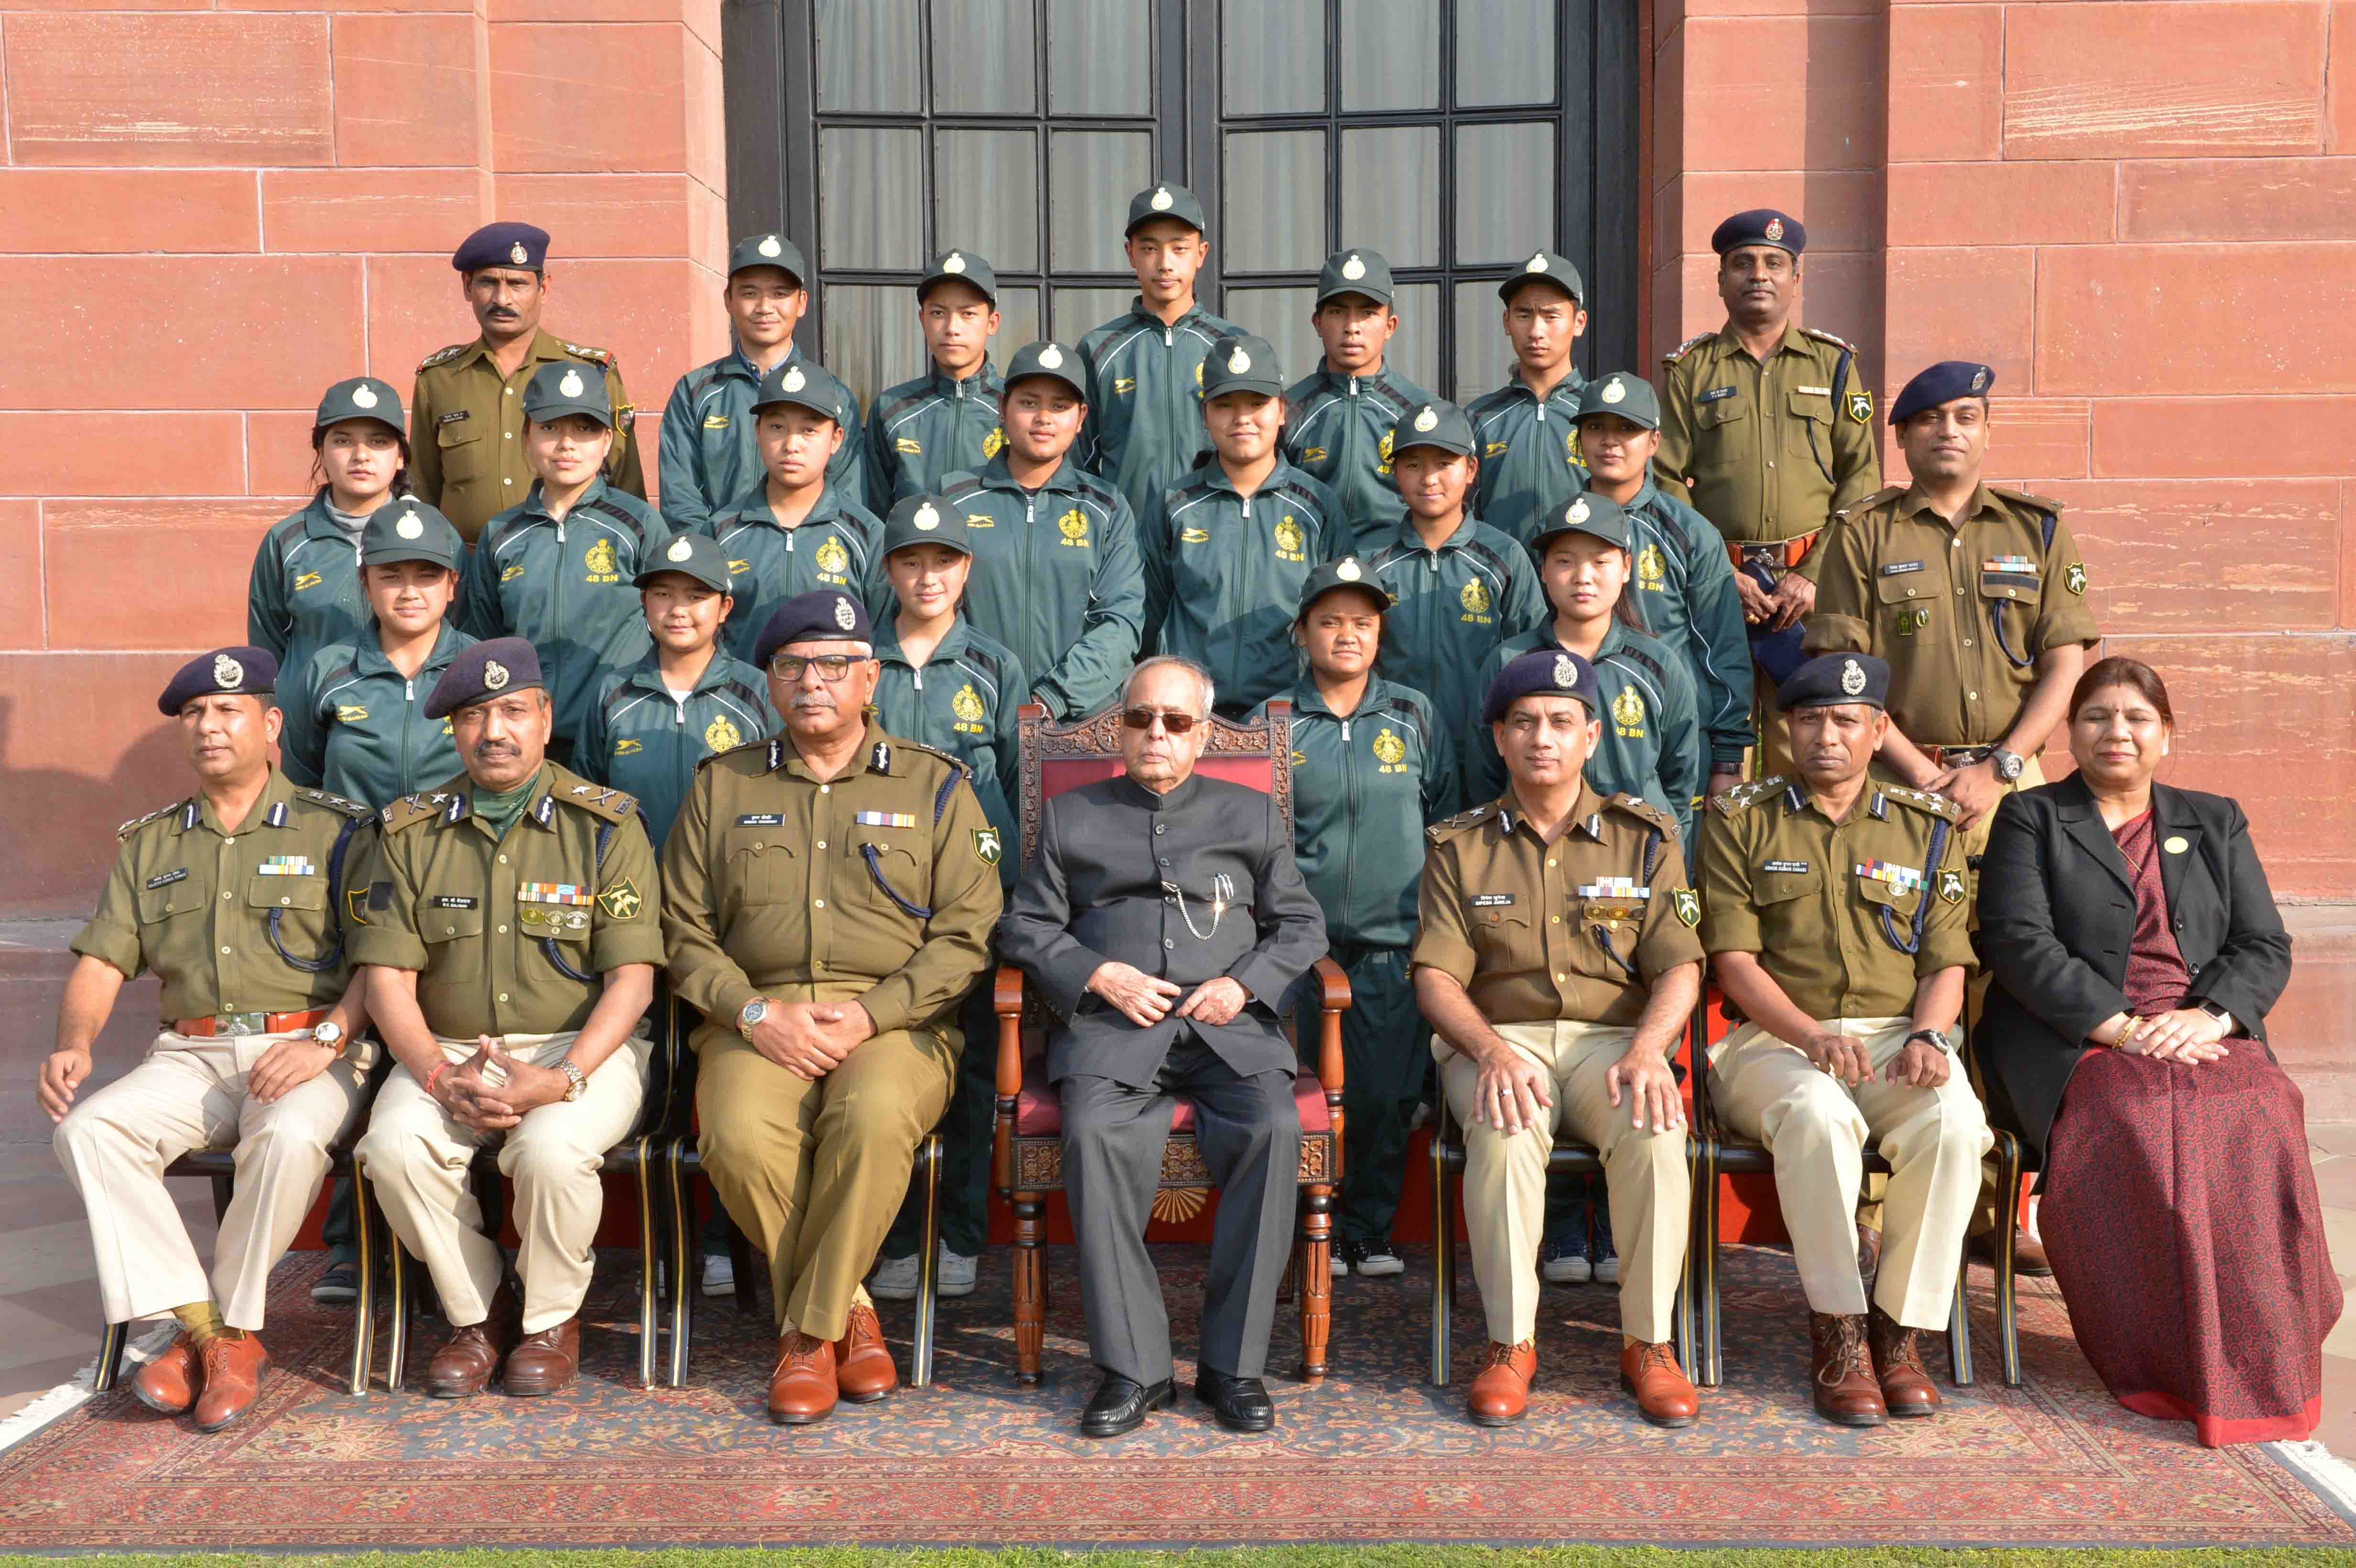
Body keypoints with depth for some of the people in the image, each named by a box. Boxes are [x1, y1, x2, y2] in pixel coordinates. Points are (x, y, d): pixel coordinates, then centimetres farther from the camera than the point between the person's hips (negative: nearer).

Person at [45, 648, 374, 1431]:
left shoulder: (335, 830, 5)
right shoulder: (149, 844, 19)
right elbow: (101, 963, 12)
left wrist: (326, 1040, -18)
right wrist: (73, 1045, -7)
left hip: (307, 1050, -4)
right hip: (189, 1054, 4)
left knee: (288, 1137, -35)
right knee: (88, 1127, -23)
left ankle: (235, 1329, -14)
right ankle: (198, 1327, -16)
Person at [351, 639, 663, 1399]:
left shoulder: (605, 825, 0)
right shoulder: (410, 832, 8)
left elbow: (631, 977, -6)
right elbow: (387, 978, 2)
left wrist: (562, 1078, -21)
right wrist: (440, 1077, -15)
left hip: (582, 1048, -2)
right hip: (446, 1051, 3)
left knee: (552, 1148, -32)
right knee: (395, 1145, -27)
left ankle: (552, 1320, -1)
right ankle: (479, 1311, 1)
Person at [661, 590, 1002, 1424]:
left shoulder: (935, 785, 10)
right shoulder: (721, 785, 16)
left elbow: (965, 934, 2)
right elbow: (685, 932, 11)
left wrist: (871, 1014, -11)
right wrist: (757, 1013, -7)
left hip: (895, 1020, -1)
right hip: (756, 1019, 2)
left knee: (875, 1119, -35)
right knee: (740, 1135, -30)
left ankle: (808, 1329, -16)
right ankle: (847, 1310, -7)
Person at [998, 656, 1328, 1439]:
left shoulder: (1254, 814, 22)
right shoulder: (1071, 816, 20)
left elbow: (1300, 925, 16)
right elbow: (1025, 926, 13)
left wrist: (1244, 984, -3)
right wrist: (1099, 975, -5)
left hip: (1227, 1024, 1)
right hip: (1110, 1023, 0)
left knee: (1274, 1129, -30)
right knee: (1096, 1134, -33)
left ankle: (1232, 1363, -20)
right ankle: (1133, 1368, -23)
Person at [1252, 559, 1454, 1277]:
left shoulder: (1416, 716, 9)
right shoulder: (1271, 723, 5)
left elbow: (1447, 823, 14)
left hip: (1394, 944, 1)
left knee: (1388, 1095, 1)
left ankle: (1370, 1233, 18)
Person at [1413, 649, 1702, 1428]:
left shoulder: (1643, 835, 12)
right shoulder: (1459, 846, 11)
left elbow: (1679, 966, 3)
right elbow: (1436, 977, 1)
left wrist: (1646, 1050, -18)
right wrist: (1492, 1050, -20)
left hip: (1613, 1036, 1)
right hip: (1497, 1038, 0)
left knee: (1655, 1128, -32)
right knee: (1505, 1129, -34)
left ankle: (1648, 1343, -16)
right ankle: (1511, 1343, -20)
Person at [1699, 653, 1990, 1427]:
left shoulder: (1926, 827, 16)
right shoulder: (1741, 821, 9)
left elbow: (1948, 963, 10)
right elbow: (1734, 958, -1)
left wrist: (1927, 1035, -12)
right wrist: (1813, 1038, -17)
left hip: (1899, 1037, 2)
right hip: (1775, 1040, -2)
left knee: (1953, 1122, -31)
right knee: (1819, 1115, -36)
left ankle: (1899, 1330, -15)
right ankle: (1837, 1332, -20)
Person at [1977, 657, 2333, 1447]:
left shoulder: (2214, 822, 23)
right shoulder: (2030, 819, 13)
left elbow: (2265, 947, 12)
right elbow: (2020, 944, -2)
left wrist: (2208, 1017, -9)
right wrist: (2121, 1027, -13)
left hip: (2204, 1037, 3)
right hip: (2074, 1045, -2)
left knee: (2261, 1117, -31)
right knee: (2138, 1121, -35)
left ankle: (2257, 1365, -19)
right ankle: (2168, 1367, -22)